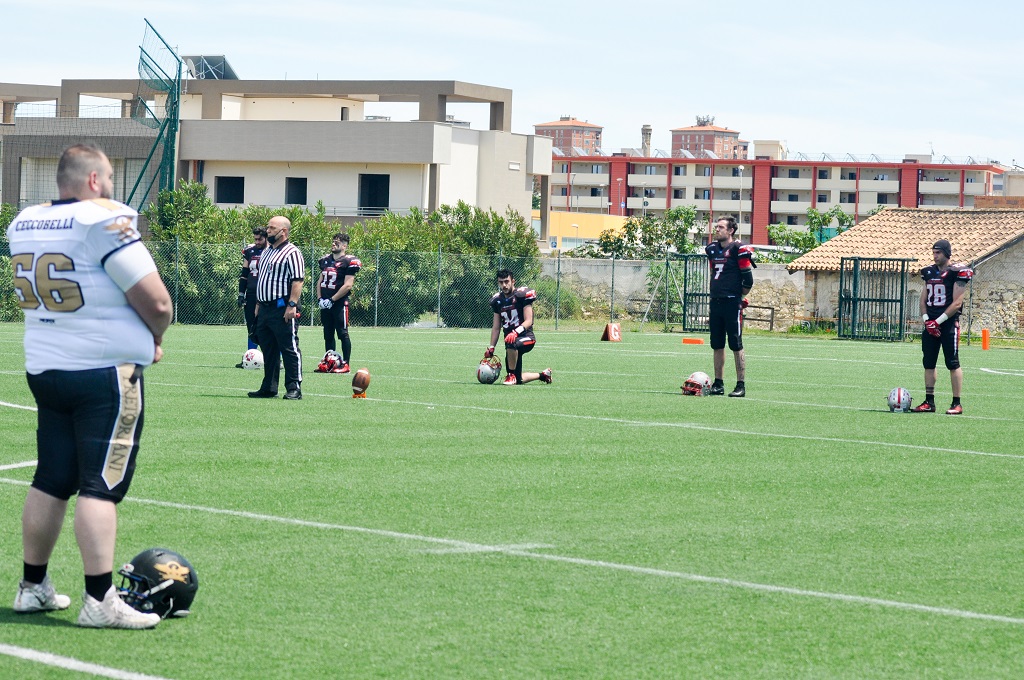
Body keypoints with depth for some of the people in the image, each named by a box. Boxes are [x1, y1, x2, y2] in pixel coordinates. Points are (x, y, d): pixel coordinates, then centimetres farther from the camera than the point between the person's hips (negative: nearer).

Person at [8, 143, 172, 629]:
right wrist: (153, 338, 5)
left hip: (43, 368, 7)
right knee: (101, 486, -6)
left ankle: (33, 586, 20)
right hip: (105, 372, -7)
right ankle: (99, 600, -8)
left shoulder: (23, 224, 8)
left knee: (50, 481, 14)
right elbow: (156, 301, -15)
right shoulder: (105, 221, -14)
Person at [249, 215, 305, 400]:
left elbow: (297, 281, -16)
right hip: (265, 308, 9)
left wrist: (292, 305, -23)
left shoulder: (291, 253, -10)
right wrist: (258, 305, 22)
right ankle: (269, 388, 19)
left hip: (283, 309, -9)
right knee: (268, 350, 13)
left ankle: (294, 388, -5)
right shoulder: (266, 252, 19)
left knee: (289, 349, -6)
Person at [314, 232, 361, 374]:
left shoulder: (349, 262, -9)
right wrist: (320, 298, 3)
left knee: (342, 333, -6)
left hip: (340, 303, -7)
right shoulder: (325, 261, 15)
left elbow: (347, 285, -14)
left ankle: (345, 364, -3)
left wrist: (332, 300, -15)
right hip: (325, 304, 7)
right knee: (328, 335, 11)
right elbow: (320, 281, 19)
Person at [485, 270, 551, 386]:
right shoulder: (497, 300, 10)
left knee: (511, 344, -42)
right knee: (518, 380, 2)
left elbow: (528, 321, -16)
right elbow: (496, 327, 14)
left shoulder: (522, 295, -8)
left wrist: (516, 332, -33)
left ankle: (512, 375, -23)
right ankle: (543, 375, 29)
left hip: (526, 337, -6)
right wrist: (491, 348, 7)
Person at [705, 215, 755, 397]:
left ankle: (741, 386, -2)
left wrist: (739, 299, -1)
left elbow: (748, 280, -8)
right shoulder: (713, 249, 14)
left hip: (733, 304, -7)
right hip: (716, 303, 7)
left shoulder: (739, 249, -9)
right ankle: (718, 384, 16)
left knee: (736, 346, -5)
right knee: (717, 345, 10)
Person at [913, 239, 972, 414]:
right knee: (929, 363, 7)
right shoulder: (929, 272, 13)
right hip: (931, 323, 7)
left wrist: (938, 321, -14)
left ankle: (957, 404, -3)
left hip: (948, 323, -7)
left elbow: (957, 303, -12)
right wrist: (926, 320, -1)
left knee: (953, 363, -6)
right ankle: (929, 402, 13)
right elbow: (923, 299, 15)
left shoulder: (956, 273, -7)